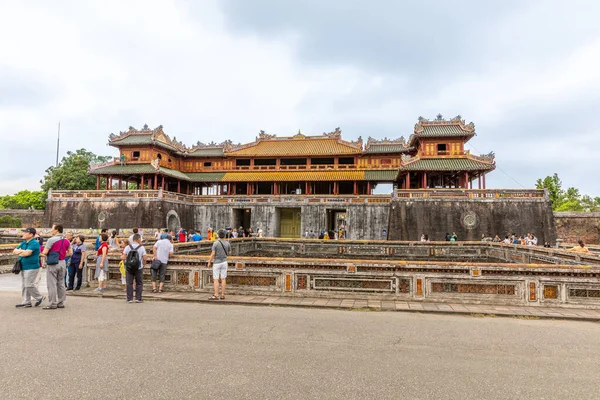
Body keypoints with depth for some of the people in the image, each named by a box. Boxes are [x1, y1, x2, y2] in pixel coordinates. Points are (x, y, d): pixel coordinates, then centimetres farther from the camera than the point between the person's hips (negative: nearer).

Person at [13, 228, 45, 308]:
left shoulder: (34, 243, -15)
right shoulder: (24, 243, 14)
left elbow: (27, 253, -23)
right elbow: (14, 251, 12)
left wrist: (19, 252, -3)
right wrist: (21, 251, -9)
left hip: (31, 268, -9)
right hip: (23, 267, 9)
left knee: (29, 285, -6)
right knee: (24, 286, 12)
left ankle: (39, 298, 11)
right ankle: (26, 302, 19)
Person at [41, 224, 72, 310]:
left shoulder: (51, 239, -12)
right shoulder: (66, 241, 8)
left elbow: (45, 252, -14)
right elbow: (69, 253, 11)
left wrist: (43, 254, 7)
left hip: (53, 263, -6)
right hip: (62, 263, 6)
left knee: (52, 284, -1)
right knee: (61, 283, 12)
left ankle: (52, 304, 2)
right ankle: (61, 303, 16)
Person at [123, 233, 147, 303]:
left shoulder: (127, 247, -1)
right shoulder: (142, 247, -6)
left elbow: (123, 258, -5)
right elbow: (144, 258, -9)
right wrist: (143, 264, 8)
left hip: (129, 268, 2)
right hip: (139, 268, -2)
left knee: (129, 283, 9)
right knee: (139, 283, 9)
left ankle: (130, 298, 10)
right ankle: (138, 298, 9)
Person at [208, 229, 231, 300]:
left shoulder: (215, 243, -14)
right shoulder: (227, 243, -1)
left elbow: (213, 254, -14)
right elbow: (229, 252, 12)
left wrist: (209, 261, -1)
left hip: (216, 263, -4)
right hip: (224, 262, 4)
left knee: (216, 279, 1)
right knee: (223, 279, 7)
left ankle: (216, 295, 2)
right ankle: (222, 295, 11)